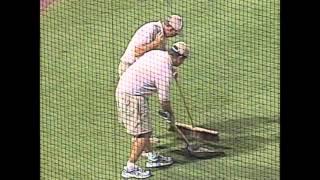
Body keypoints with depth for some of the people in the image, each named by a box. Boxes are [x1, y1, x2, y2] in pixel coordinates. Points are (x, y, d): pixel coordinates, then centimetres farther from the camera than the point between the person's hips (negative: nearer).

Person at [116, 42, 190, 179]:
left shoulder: (156, 53, 5)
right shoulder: (165, 71, -18)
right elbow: (164, 100, -12)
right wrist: (170, 114, 8)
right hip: (133, 96, -10)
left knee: (143, 130, 21)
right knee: (143, 134, -5)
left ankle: (152, 158, 35)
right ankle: (130, 169, -1)